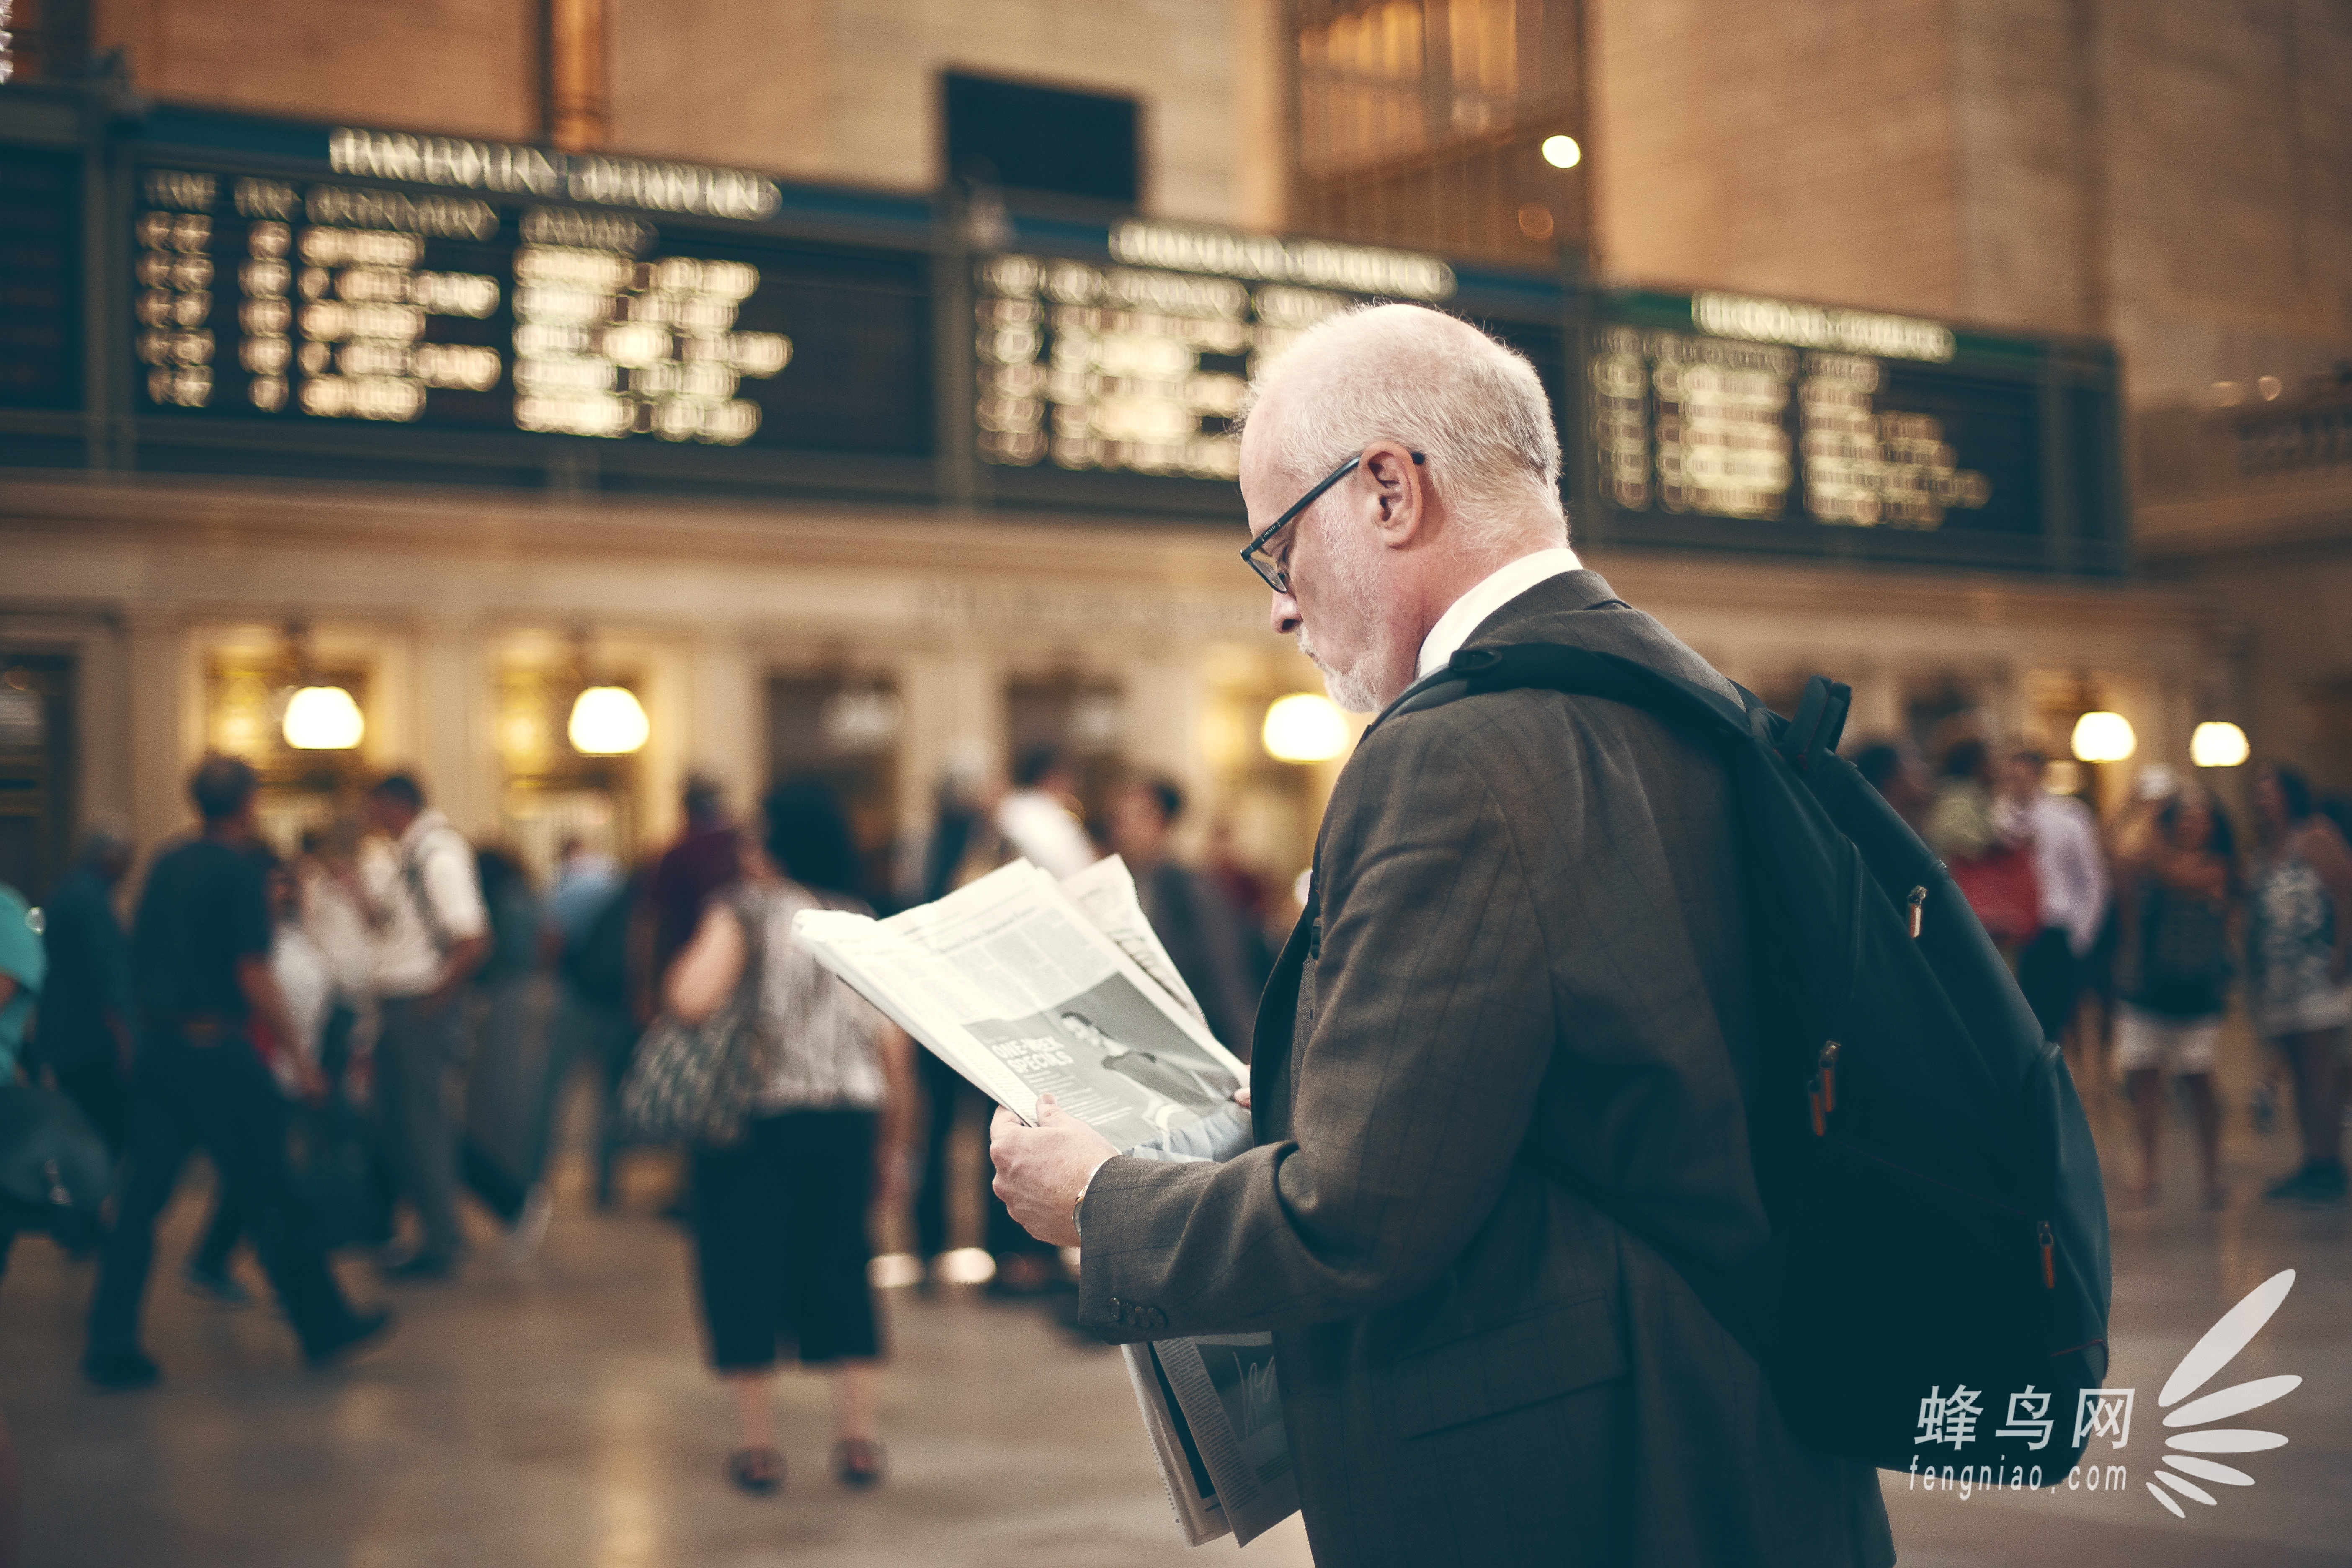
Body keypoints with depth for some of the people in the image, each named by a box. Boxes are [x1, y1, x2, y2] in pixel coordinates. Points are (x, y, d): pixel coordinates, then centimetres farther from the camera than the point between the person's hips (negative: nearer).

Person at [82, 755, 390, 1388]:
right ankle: (325, 1326, 14)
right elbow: (253, 976, -15)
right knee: (272, 1197, 4)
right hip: (216, 1050, -6)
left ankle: (111, 1346, 3)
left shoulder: (165, 867, 11)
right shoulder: (240, 871, -10)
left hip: (155, 1045, 6)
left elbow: (139, 960, 17)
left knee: (140, 1199, 6)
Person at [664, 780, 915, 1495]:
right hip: (850, 1116, 4)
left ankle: (757, 1443, 9)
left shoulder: (747, 910, -4)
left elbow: (691, 999, -20)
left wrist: (690, 956, 2)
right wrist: (893, 1149, 15)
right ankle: (858, 1439, 11)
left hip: (758, 1114, -4)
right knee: (840, 1266, 12)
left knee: (744, 1265, 6)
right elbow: (894, 1052, 8)